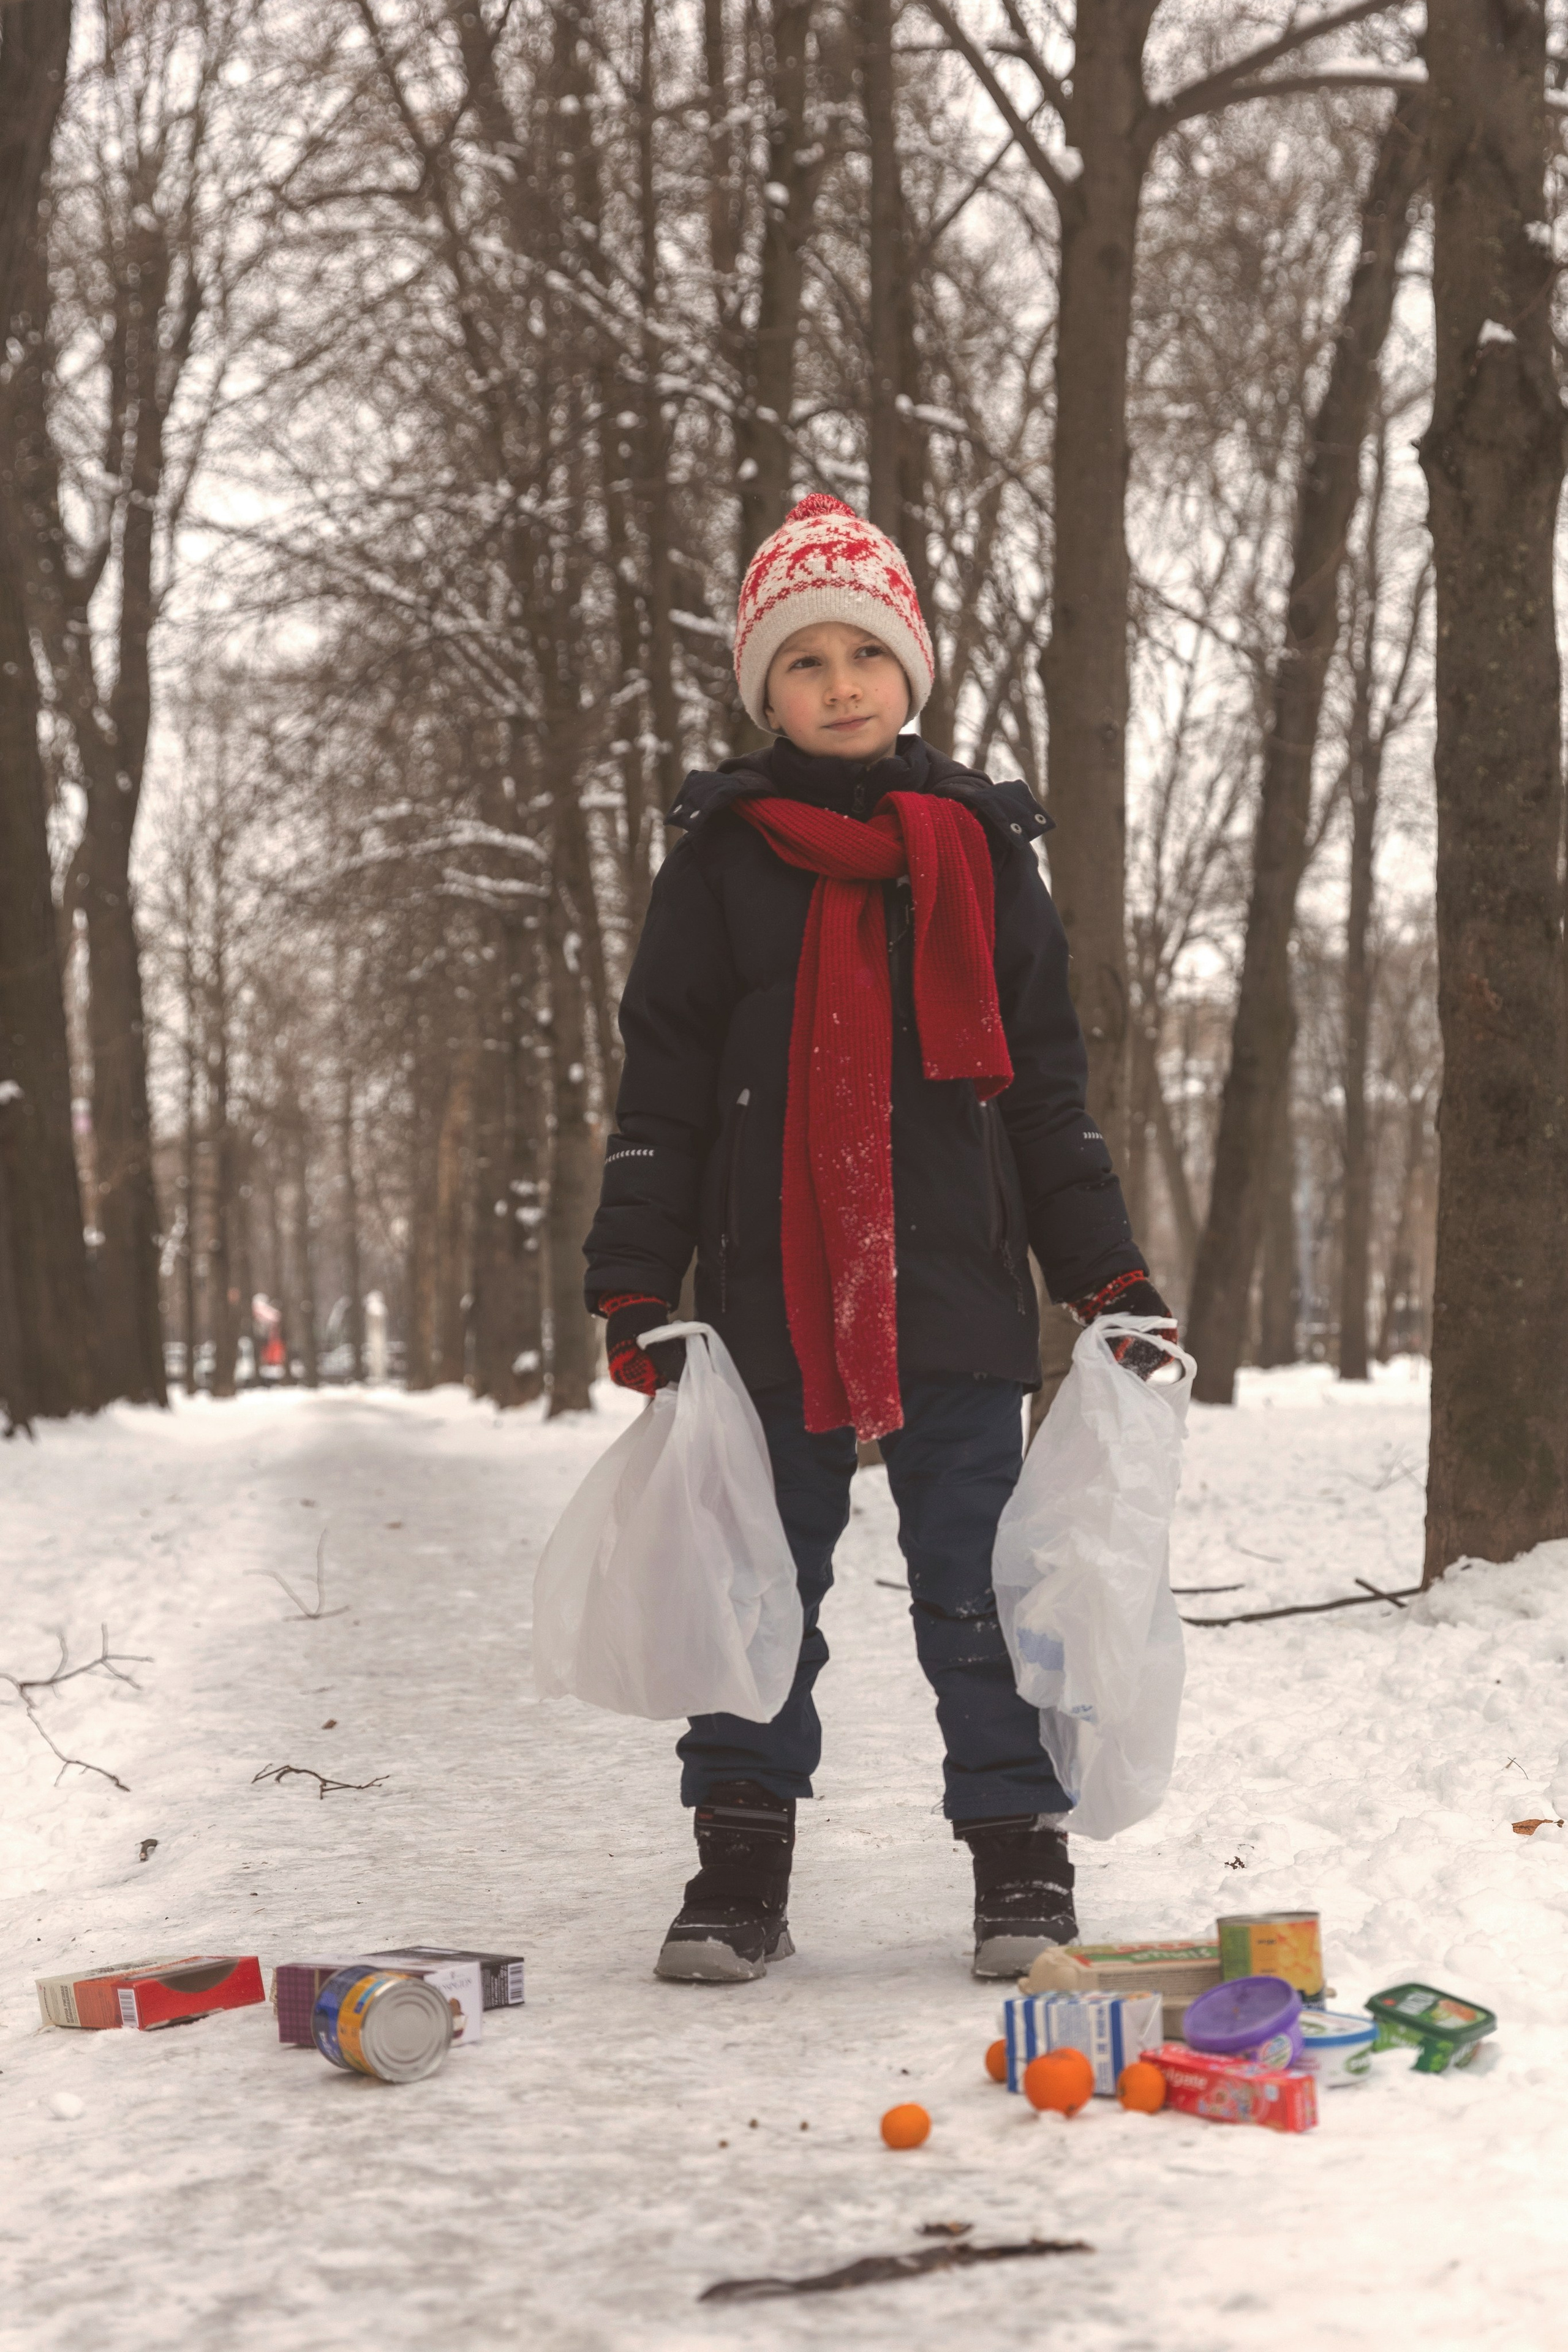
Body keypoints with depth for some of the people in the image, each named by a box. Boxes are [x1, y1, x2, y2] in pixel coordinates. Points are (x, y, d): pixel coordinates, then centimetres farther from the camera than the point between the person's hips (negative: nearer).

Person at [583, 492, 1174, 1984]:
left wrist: (1111, 1277, 7)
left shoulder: (981, 851, 9)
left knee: (977, 1587, 4)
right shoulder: (722, 860, 4)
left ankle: (1020, 1859, 13)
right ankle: (740, 1868, 16)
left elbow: (1046, 1088, 12)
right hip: (774, 1293, 0)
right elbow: (661, 1092, 4)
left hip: (955, 1299, 0)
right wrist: (635, 1289, -3)